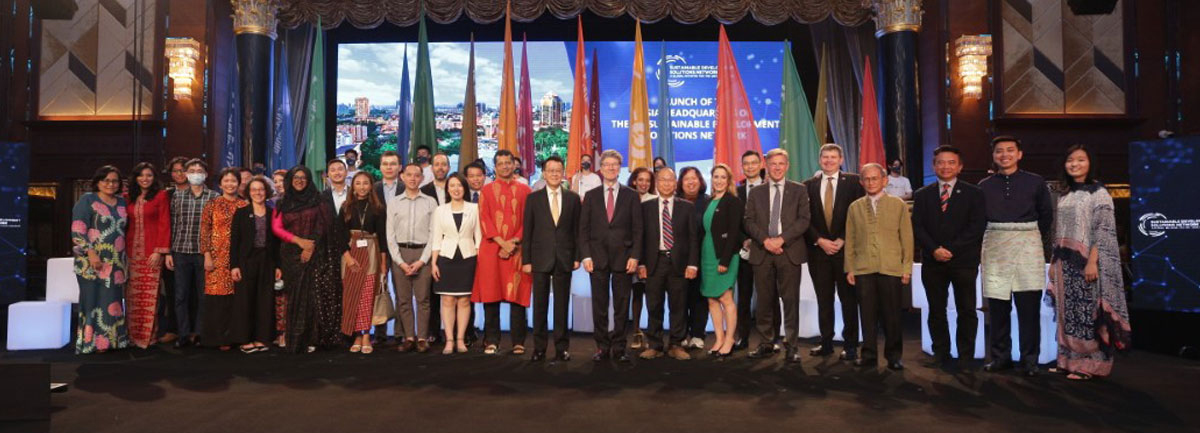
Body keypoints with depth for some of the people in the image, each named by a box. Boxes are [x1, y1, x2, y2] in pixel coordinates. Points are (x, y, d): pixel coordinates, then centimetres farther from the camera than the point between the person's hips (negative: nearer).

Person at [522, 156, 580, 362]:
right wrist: (526, 260, -2)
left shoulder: (573, 198, 7)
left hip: (564, 259, 1)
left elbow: (577, 230, 7)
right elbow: (527, 231, 3)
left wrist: (577, 257, 0)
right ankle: (539, 348, 12)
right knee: (540, 305, 4)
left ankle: (561, 348, 14)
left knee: (562, 305, 6)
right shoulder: (533, 198, 5)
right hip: (540, 258, 0)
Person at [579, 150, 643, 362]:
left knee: (622, 305, 4)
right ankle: (602, 346, 13)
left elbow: (637, 229, 3)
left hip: (623, 257, 0)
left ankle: (619, 347, 13)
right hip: (598, 257, 1)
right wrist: (585, 256, -4)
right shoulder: (591, 196, 9)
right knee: (599, 305, 4)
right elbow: (583, 229, 6)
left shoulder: (631, 195, 7)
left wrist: (634, 256, -6)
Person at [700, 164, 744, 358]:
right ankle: (719, 338, 15)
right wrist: (701, 256, 6)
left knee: (726, 298, -3)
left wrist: (725, 260, -18)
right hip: (707, 255, 7)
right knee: (712, 299, 7)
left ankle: (729, 340, 7)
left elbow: (733, 233, -13)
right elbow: (704, 230, 13)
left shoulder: (733, 202, -7)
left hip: (724, 256, -7)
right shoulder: (709, 202, 13)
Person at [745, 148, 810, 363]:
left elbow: (803, 220, -1)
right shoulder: (755, 193, 13)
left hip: (789, 252, -2)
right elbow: (749, 222, 6)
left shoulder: (799, 190, 8)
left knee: (790, 300, -2)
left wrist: (781, 239, -12)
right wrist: (765, 240, -10)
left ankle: (791, 346, 6)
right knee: (764, 301, 4)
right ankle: (765, 344, 13)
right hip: (762, 252, 2)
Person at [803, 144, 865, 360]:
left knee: (849, 298, 3)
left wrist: (842, 240, -8)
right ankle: (826, 343, 14)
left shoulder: (853, 182, 2)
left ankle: (850, 345, 10)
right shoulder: (809, 185, 8)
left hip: (845, 248, -2)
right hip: (818, 250, 2)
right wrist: (820, 241, -6)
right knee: (823, 299, 7)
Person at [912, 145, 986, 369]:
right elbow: (917, 227, 3)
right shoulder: (922, 195, 10)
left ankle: (966, 355, 13)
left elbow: (977, 227, -5)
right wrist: (935, 249, -12)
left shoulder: (973, 193, 4)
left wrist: (951, 249, -13)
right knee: (936, 310, 6)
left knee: (966, 310, 3)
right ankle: (940, 352, 15)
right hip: (933, 261, 2)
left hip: (964, 260, -2)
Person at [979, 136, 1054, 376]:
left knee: (1029, 306, -2)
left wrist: (1034, 239, 12)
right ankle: (1000, 356, 13)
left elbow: (1046, 215, 12)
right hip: (995, 247, 1)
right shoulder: (985, 186, 7)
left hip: (1027, 245, -1)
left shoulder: (1035, 182, 4)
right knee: (997, 306, 3)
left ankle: (1030, 359, 7)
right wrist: (979, 248, 8)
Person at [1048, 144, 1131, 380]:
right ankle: (1070, 360, 15)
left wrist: (1092, 262, -19)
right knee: (1068, 311, 8)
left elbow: (1103, 231, -11)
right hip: (1065, 263, 6)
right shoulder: (1064, 196, 15)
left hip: (1085, 262, -6)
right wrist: (1053, 262, 13)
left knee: (1087, 312, -4)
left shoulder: (1098, 193, -4)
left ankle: (1090, 364, 4)